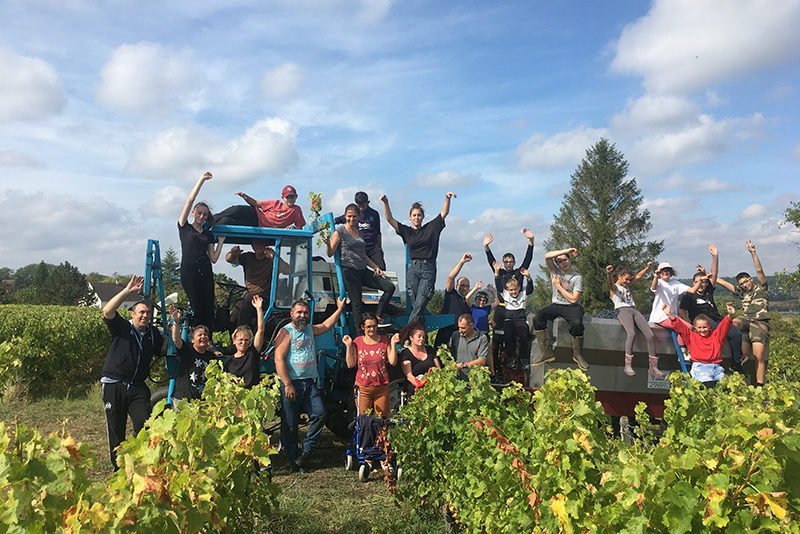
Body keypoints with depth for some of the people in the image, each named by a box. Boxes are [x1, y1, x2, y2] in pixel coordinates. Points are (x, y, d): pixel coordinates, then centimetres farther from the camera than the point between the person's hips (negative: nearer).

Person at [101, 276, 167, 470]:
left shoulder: (153, 333, 13)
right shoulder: (122, 328, 1)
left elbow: (164, 350, 10)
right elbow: (107, 311, -14)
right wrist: (128, 291, -17)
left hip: (138, 387, 2)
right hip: (114, 386, -2)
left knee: (144, 425, -11)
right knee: (115, 429, 6)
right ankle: (118, 468, 20)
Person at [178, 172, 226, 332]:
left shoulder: (208, 234, 18)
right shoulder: (185, 227, 9)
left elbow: (213, 259, 11)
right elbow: (190, 200, 0)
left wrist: (221, 242, 9)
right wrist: (202, 180, 0)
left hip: (205, 272, 4)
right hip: (189, 271, -4)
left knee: (209, 310, -2)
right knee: (197, 310, -10)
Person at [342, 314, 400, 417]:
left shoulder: (384, 340, 4)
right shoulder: (357, 342, 2)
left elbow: (393, 362, -1)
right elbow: (350, 365, 0)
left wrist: (393, 344, -8)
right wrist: (348, 346, -6)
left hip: (382, 388, 1)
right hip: (363, 388, -1)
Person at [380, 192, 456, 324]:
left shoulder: (431, 228, 11)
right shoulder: (406, 231, 12)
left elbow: (444, 213, 5)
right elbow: (389, 219, 5)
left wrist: (447, 198, -10)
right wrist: (385, 203, -8)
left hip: (428, 268, -2)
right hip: (412, 268, 2)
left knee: (420, 305, -12)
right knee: (414, 304, -2)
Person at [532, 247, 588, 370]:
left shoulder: (577, 277, -1)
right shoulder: (555, 272, 8)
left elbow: (574, 299, -10)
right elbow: (547, 256, -9)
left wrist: (559, 286, -5)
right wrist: (566, 250, -10)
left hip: (572, 307, -3)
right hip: (556, 305, 3)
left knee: (577, 323, -36)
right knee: (537, 317, -25)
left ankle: (577, 354, -12)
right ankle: (546, 353, -22)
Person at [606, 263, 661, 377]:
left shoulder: (627, 286, 28)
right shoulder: (614, 287, 8)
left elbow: (638, 276, 27)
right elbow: (611, 283, -16)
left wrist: (648, 268, 9)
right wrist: (609, 273, -39)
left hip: (634, 310, 7)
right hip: (622, 311, -7)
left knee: (650, 335, -10)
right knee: (632, 334, -33)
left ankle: (653, 367, -2)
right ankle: (628, 365, -27)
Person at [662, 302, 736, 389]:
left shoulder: (716, 335, 22)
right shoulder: (692, 336, 18)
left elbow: (724, 326, 8)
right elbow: (680, 327, 7)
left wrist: (730, 315, -14)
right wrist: (670, 315, -8)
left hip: (716, 367, 3)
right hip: (700, 367, -3)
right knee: (709, 386, -28)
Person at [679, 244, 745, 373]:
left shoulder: (708, 291, 20)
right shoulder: (688, 295, 9)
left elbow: (714, 274, 14)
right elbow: (681, 311, 4)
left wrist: (715, 257, 4)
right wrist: (689, 325, -10)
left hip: (717, 320, 5)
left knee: (736, 333, -19)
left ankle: (736, 363, -10)